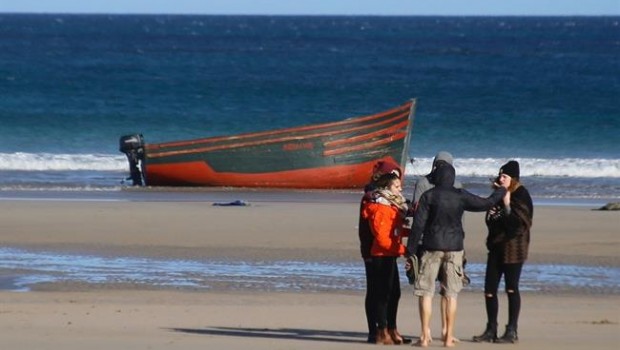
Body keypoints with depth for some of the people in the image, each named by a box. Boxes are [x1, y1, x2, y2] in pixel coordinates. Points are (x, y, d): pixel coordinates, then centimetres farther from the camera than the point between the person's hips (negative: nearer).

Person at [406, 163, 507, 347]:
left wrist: (411, 249, -3)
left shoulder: (428, 196, -5)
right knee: (451, 294, 6)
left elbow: (418, 224, -8)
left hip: (432, 247, -2)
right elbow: (485, 204, 7)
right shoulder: (461, 196, 0)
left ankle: (425, 336, -3)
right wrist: (500, 192, 26)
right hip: (454, 248, 2)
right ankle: (449, 337, 5)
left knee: (425, 292, 3)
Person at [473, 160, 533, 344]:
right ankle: (491, 330, 12)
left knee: (511, 288, -3)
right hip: (496, 246, 7)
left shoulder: (521, 196, -8)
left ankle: (512, 332, 2)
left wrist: (507, 206, -21)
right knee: (489, 289, 5)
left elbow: (519, 224, -16)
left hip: (513, 248, -7)